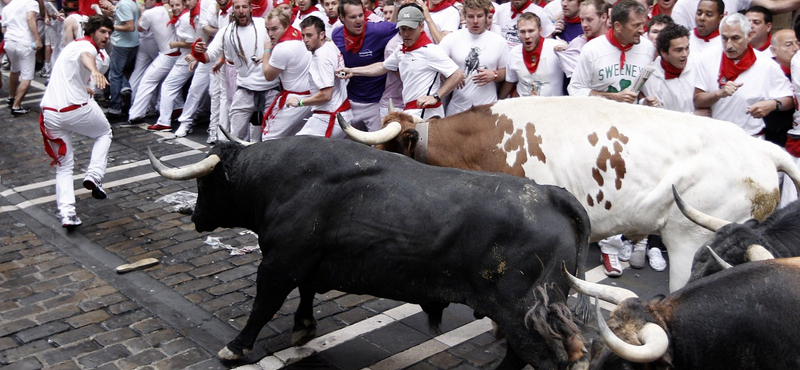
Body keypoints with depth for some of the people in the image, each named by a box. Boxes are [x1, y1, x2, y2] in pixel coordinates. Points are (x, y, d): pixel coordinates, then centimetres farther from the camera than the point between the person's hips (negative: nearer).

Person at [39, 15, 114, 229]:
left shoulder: (74, 45, 25)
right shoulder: (87, 46, -4)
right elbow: (85, 57, -32)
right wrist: (95, 71, -55)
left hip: (50, 113, 8)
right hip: (76, 110, -7)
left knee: (64, 167, 12)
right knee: (104, 133, 23)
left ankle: (66, 213, -4)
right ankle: (94, 176, 4)